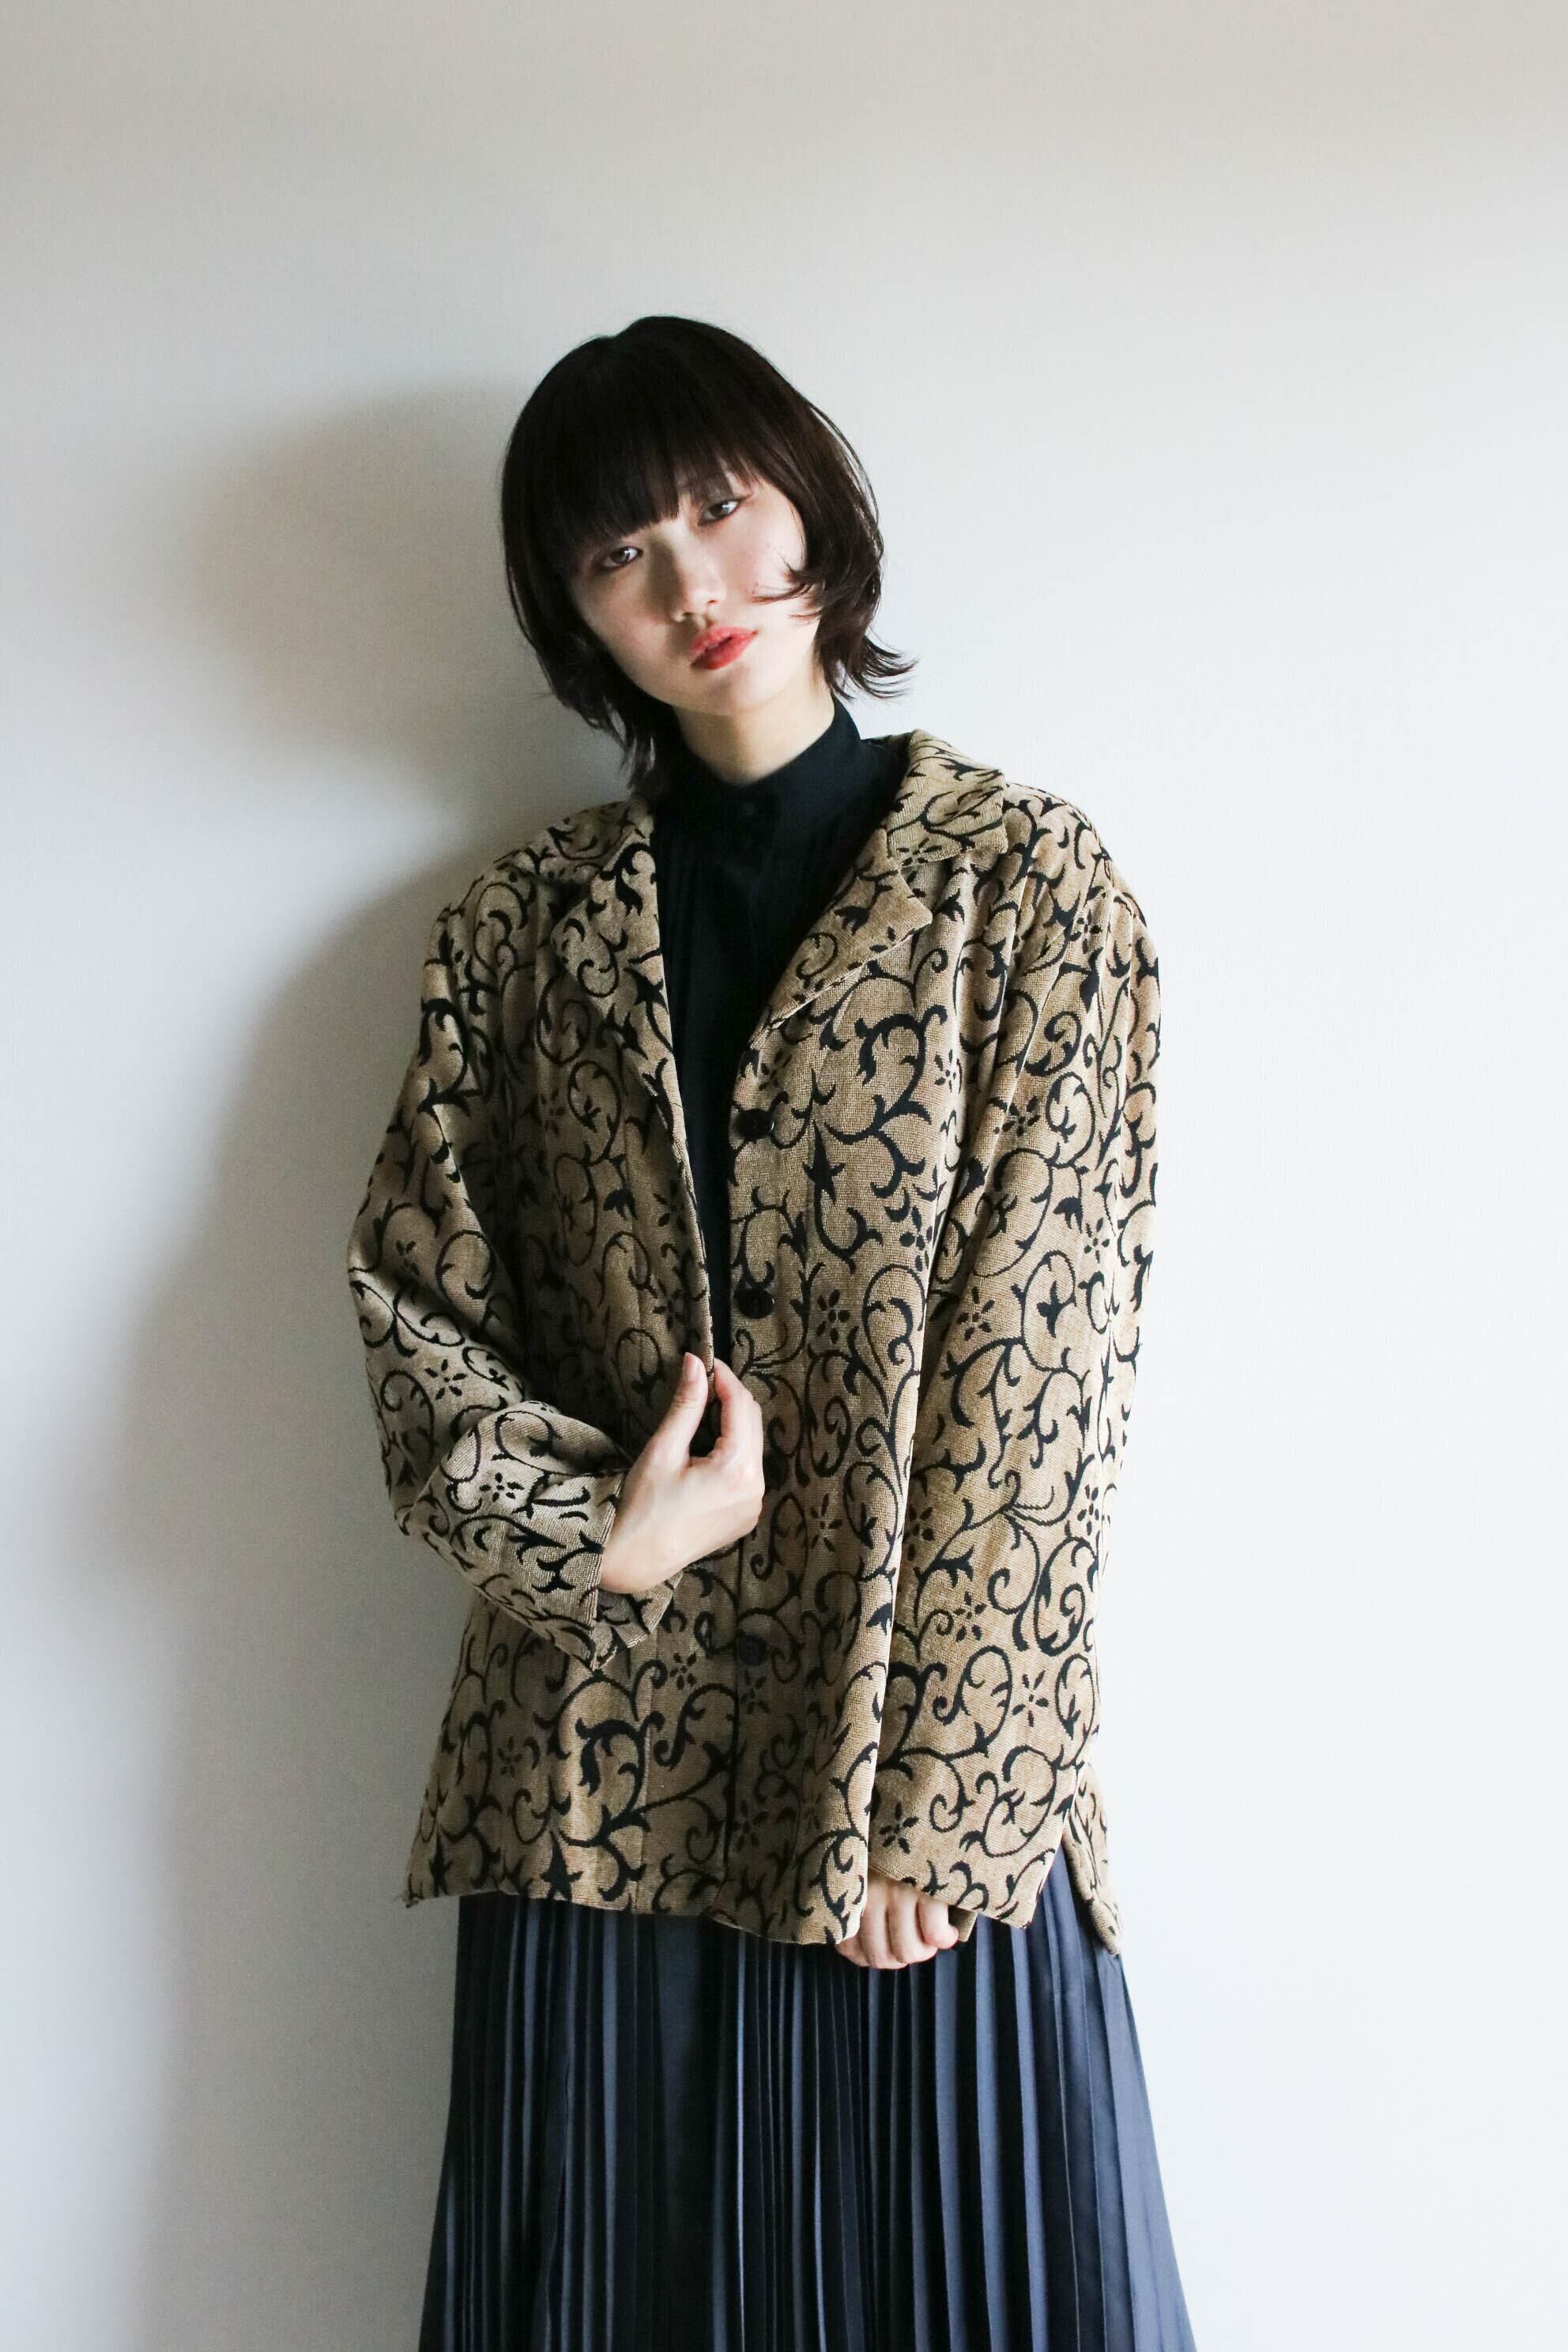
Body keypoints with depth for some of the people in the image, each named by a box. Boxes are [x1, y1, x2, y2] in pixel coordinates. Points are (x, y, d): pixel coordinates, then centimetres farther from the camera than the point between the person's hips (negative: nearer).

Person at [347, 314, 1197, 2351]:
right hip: (603, 1775, 3)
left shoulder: (1023, 880, -3)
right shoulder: (528, 924, 6)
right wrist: (599, 1533, -11)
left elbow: (1033, 1362, -8)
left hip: (924, 1776, -2)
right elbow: (410, 1291, 6)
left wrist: (915, 1795, -11)